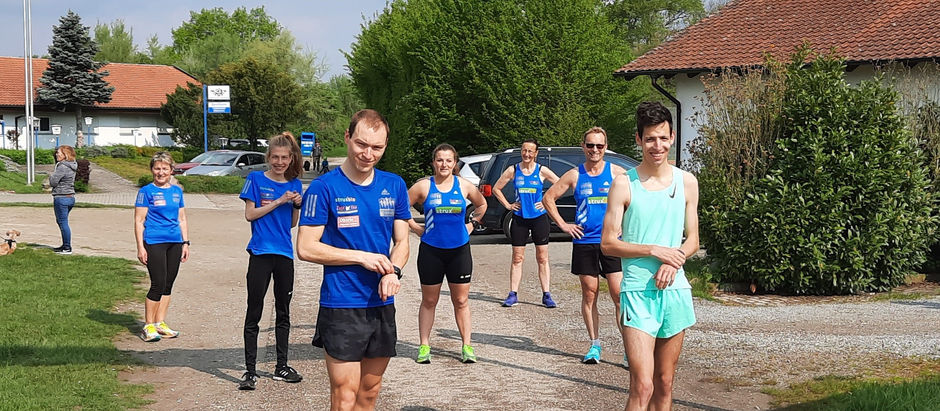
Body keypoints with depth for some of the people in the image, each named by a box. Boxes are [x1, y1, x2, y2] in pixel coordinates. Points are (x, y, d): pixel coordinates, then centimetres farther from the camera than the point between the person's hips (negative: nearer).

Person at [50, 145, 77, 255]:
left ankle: (67, 248, 1)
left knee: (63, 223, -3)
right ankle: (65, 245, 27)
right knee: (60, 221, 21)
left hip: (62, 198, -10)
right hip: (70, 197, 10)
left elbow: (53, 182, -16)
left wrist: (52, 176, 2)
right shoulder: (71, 166, 10)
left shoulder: (62, 167, -18)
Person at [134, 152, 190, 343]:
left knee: (168, 285, 9)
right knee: (158, 284, -8)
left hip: (175, 243, 6)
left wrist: (185, 243, 12)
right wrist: (140, 247, -9)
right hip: (154, 243, -6)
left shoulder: (177, 191, 13)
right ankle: (148, 326, 2)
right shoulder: (147, 191, -2)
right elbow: (139, 221, -4)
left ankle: (160, 323, 18)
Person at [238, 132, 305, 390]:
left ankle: (282, 367, 22)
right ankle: (250, 371, 2)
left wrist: (297, 205, -5)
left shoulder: (295, 184, 9)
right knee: (253, 314, -2)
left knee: (283, 312, 12)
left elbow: (292, 224, 14)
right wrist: (279, 201, -14)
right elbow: (250, 214, -9)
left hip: (284, 254, 4)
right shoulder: (256, 179, -2)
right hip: (261, 253, -4)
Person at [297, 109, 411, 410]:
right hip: (341, 306, -5)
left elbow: (402, 242, 10)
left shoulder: (394, 186, 6)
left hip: (382, 305, 5)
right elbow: (306, 248, -11)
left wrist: (393, 272, -11)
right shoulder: (324, 188, -9)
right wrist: (363, 257, -15)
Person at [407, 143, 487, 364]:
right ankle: (424, 346, 15)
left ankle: (466, 346, 13)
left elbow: (482, 205, 19)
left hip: (459, 250, 1)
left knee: (461, 301, 6)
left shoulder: (464, 186, 1)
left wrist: (471, 224, 11)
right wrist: (416, 228, -1)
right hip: (431, 251, -1)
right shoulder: (424, 186, -5)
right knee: (429, 301, 8)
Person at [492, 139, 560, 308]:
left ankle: (546, 295, 5)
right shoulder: (513, 170, 2)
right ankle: (513, 295, 7)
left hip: (539, 218, -1)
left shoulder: (542, 171, -1)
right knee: (517, 258, 3)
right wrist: (508, 205, 3)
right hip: (519, 218, 1)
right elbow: (496, 188, 11)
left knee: (543, 258, 1)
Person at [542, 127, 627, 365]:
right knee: (589, 294, 6)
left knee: (618, 294, -6)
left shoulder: (616, 173, 0)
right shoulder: (574, 176, 4)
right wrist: (563, 225, 5)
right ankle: (595, 345, 14)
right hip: (584, 242, 2)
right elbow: (548, 198, 12)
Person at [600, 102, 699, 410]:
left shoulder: (687, 182, 7)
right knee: (642, 386, -12)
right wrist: (655, 250, -14)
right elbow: (608, 243, -4)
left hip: (675, 290, 4)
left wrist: (673, 263, -9)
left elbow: (692, 240, 11)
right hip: (638, 292, -4)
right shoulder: (624, 184, -3)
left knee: (665, 384, 11)